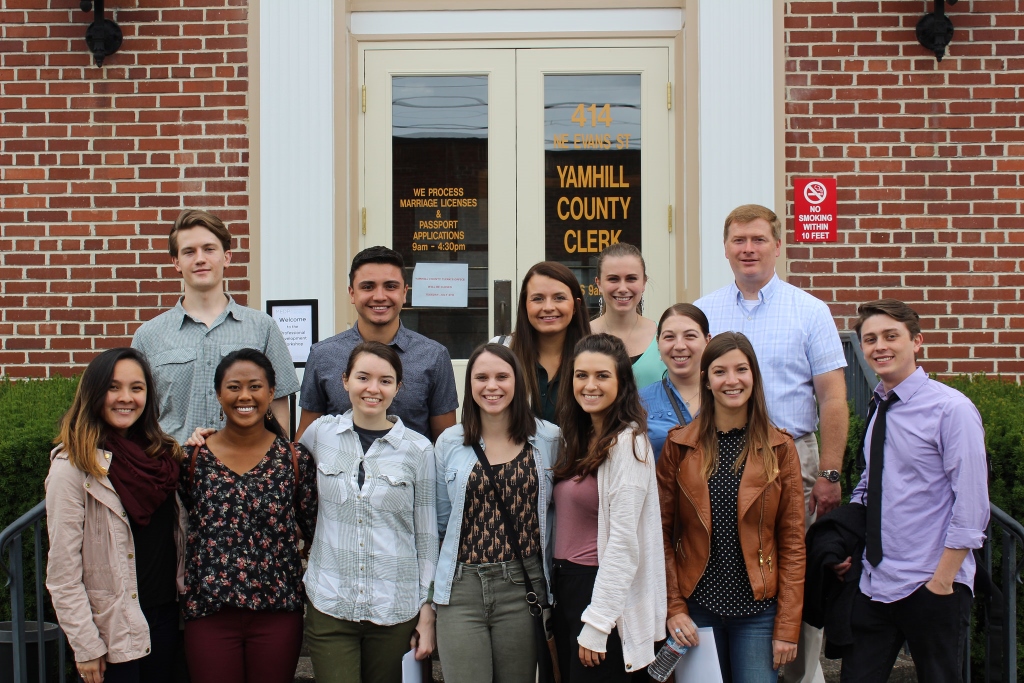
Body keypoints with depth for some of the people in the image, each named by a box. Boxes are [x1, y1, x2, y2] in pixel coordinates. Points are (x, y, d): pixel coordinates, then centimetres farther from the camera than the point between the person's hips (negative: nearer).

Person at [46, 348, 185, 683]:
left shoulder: (161, 454, 6)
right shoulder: (73, 467, -14)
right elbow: (62, 572, -14)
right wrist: (86, 647, -15)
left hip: (165, 616, 6)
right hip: (113, 627, -6)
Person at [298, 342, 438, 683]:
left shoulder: (418, 449, -1)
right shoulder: (320, 433, 2)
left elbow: (427, 537, 3)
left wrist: (428, 611, 2)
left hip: (395, 611, 0)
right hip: (329, 605, 0)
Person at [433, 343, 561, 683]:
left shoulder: (548, 439, 2)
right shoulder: (449, 443, 4)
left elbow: (555, 509, 9)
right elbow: (440, 522, 10)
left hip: (522, 588, 0)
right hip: (462, 590, 0)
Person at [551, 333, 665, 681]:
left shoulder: (627, 443, -15)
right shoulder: (578, 439, 11)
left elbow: (624, 542, -19)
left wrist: (597, 623, -19)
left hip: (604, 589, -8)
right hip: (565, 584, 8)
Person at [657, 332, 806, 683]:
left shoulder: (779, 447, 0)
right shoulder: (679, 446, 0)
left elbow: (792, 541, -1)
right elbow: (662, 533, 1)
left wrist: (788, 626, -5)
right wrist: (673, 607, -7)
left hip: (757, 613, 0)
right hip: (697, 608, 0)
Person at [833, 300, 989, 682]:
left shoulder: (951, 409, -12)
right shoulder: (879, 409, 9)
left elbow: (971, 509, -15)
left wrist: (941, 583, -16)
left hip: (931, 590, -6)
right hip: (873, 586, 6)